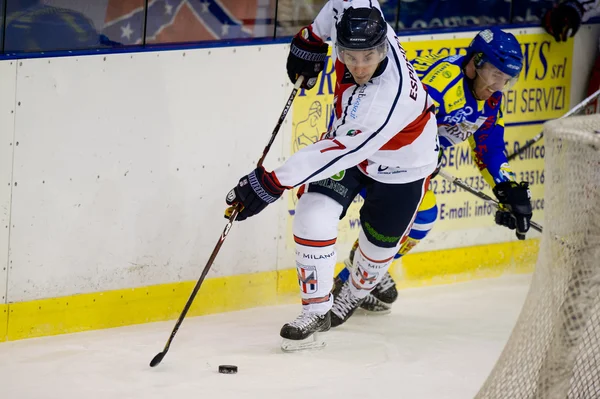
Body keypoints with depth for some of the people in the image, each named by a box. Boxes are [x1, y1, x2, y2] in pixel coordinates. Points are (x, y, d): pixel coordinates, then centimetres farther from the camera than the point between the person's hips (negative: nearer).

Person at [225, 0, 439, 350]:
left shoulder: (386, 99, -45)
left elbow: (338, 152, -42)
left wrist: (273, 183, -40)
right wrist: (311, 39, -1)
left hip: (402, 163, -5)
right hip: (348, 134, 5)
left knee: (380, 242, 11)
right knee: (314, 217, -13)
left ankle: (360, 291, 45)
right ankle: (316, 311, -2)